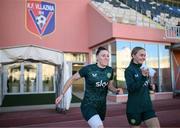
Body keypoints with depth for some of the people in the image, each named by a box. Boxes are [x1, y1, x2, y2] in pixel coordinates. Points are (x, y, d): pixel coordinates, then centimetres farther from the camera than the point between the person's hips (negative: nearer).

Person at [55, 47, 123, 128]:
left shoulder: (110, 70, -2)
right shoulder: (88, 69, -15)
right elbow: (72, 79, -4)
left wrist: (116, 90, -9)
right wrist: (62, 95, -2)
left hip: (101, 106, 6)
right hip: (88, 106, -6)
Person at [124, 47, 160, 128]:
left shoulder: (143, 69, 9)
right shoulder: (129, 70, -11)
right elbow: (131, 88, -22)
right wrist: (143, 77, -30)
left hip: (147, 105, 6)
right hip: (134, 107, -6)